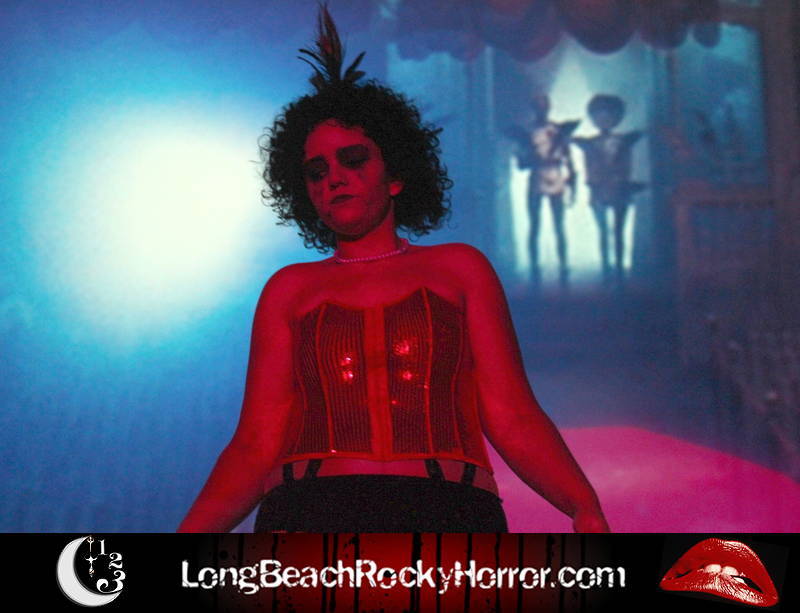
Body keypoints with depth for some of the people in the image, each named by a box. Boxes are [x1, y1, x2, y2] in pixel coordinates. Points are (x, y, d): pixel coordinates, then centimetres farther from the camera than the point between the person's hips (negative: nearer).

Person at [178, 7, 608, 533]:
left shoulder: (459, 269, 20)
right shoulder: (289, 290, 22)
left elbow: (513, 418, 12)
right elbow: (257, 443, 14)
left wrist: (585, 507, -4)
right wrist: (194, 528, -2)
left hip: (448, 510, 1)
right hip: (308, 512, -1)